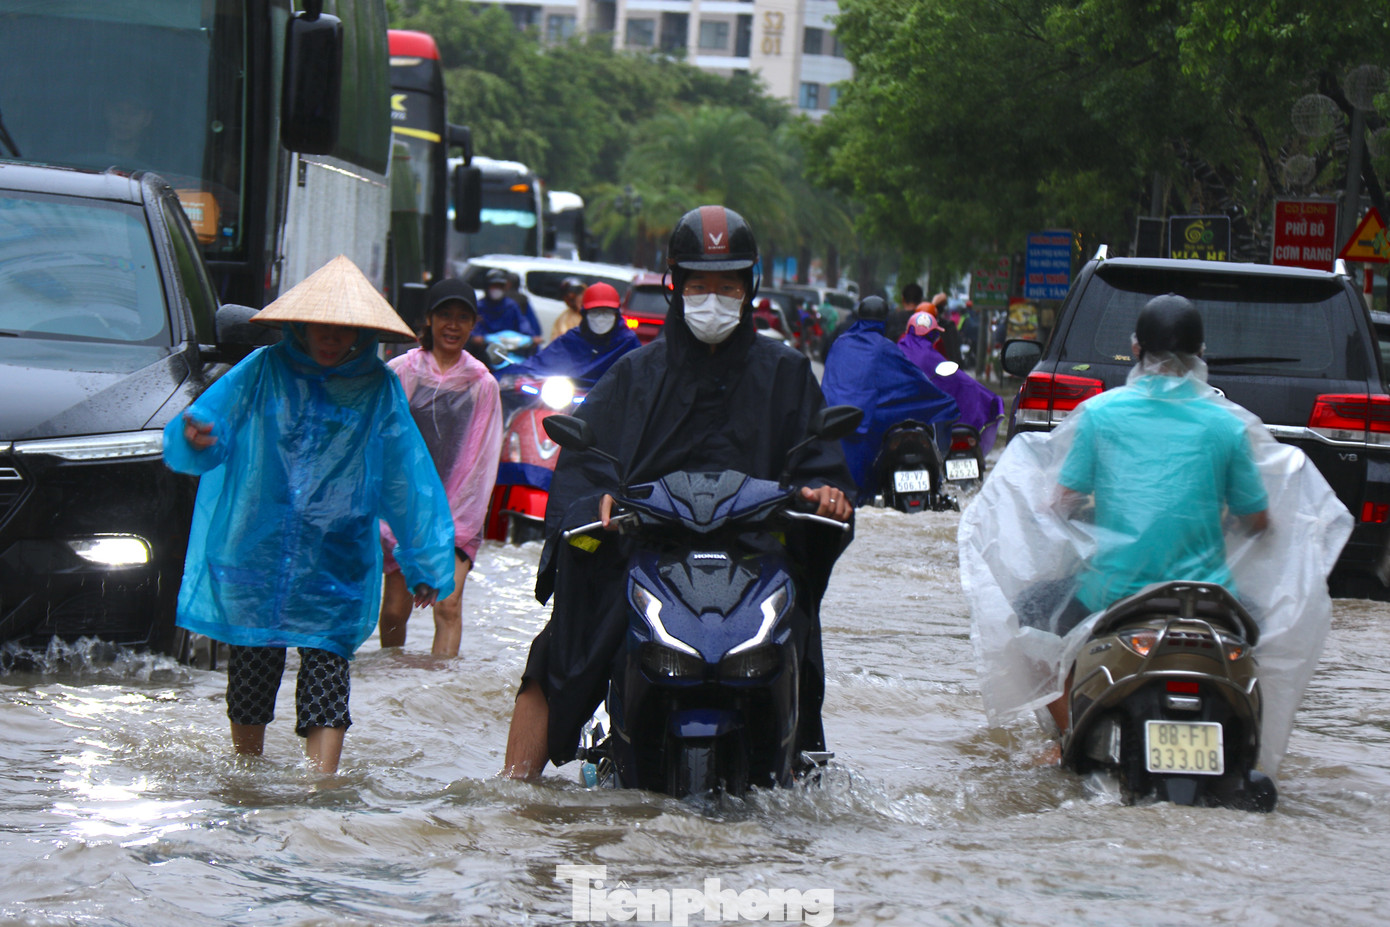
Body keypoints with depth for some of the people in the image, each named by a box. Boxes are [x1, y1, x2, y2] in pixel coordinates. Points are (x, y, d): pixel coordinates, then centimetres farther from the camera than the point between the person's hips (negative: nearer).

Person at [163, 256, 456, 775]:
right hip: (254, 555, 1)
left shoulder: (379, 391, 2)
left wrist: (426, 565, 0)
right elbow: (210, 425, -5)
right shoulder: (263, 372, 1)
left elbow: (407, 480, 3)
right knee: (251, 675, 9)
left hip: (336, 570, -1)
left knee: (326, 674, -10)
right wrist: (194, 439, -31)